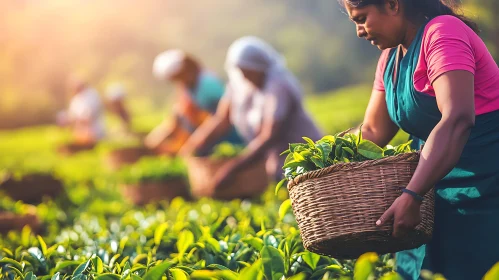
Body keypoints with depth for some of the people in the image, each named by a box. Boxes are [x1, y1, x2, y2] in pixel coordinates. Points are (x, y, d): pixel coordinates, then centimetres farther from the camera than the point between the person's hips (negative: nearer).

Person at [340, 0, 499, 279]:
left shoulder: (442, 33, -17)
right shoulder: (391, 58, 11)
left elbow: (457, 120, -29)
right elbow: (373, 132, 12)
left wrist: (411, 196, -34)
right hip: (441, 184, 9)